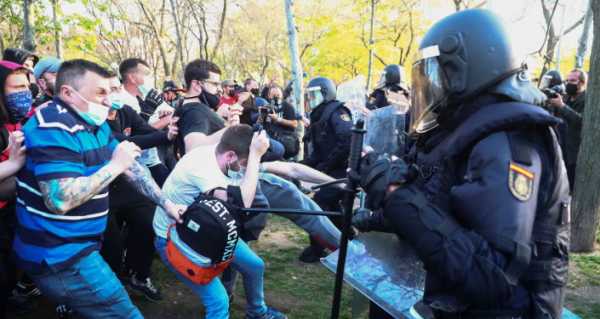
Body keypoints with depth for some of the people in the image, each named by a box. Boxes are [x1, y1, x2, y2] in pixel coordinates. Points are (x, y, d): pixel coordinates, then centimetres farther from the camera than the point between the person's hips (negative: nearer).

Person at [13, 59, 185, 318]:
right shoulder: (53, 128, -22)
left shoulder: (95, 123, 7)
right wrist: (115, 165, -22)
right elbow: (60, 200, -31)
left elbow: (131, 168, 12)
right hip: (58, 256, -9)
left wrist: (167, 204, 7)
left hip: (77, 246, 9)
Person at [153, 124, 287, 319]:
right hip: (174, 239, -8)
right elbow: (242, 202, -44)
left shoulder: (215, 151, -12)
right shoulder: (201, 165, -36)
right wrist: (256, 155, -39)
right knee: (219, 301, -19)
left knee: (255, 265, 13)